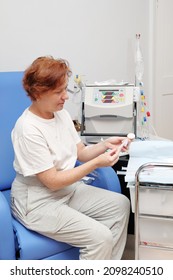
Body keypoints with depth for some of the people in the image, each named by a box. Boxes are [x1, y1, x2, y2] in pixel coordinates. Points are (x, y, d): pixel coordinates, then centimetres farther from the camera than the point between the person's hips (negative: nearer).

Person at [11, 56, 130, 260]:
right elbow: (52, 181, -22)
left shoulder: (62, 114, 0)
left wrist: (105, 145, -10)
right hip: (38, 202, -8)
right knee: (100, 236, -20)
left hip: (68, 189, 9)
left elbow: (81, 153, 8)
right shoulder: (29, 130, -24)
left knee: (120, 205, 2)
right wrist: (97, 163, -23)